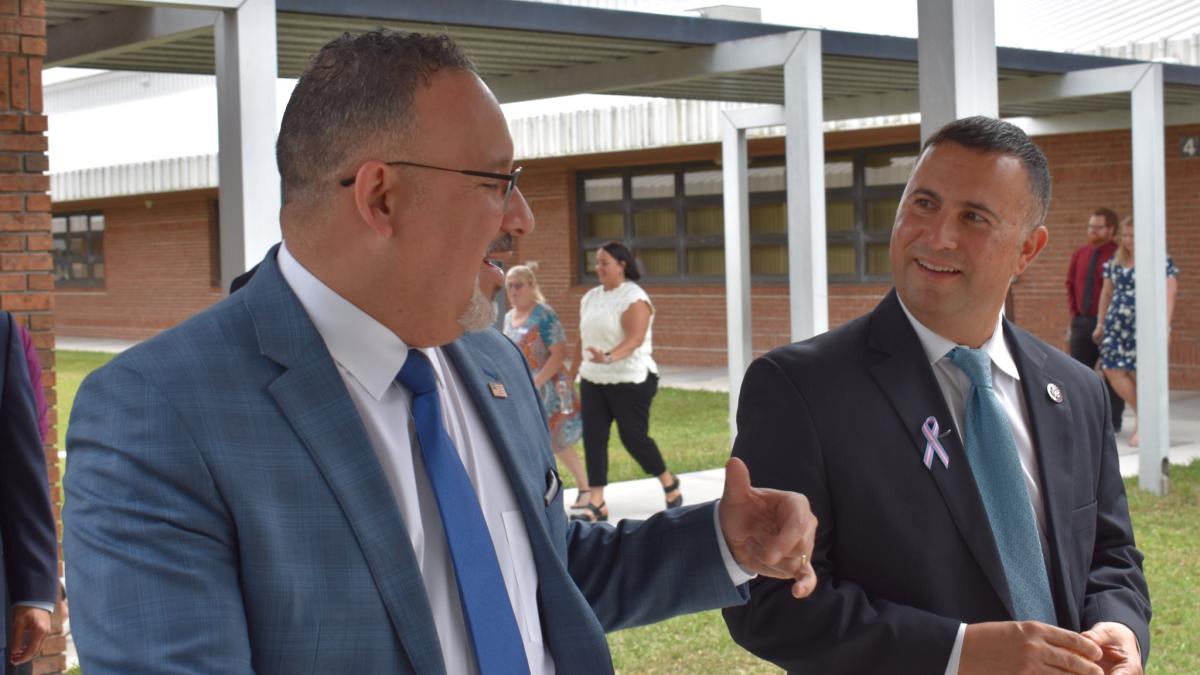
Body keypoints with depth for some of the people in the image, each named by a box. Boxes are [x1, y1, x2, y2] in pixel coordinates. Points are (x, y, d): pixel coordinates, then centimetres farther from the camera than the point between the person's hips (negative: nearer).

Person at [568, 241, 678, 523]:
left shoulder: (634, 298, -12)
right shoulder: (590, 297, 11)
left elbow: (635, 339, -24)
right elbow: (583, 339, 17)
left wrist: (609, 357, -40)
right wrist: (572, 374, 16)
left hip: (630, 380, -6)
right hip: (593, 381, 6)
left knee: (633, 436, 0)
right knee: (593, 438, -2)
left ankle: (669, 483, 25)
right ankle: (596, 503, 1)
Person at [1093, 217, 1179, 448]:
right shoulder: (1115, 262, 14)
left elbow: (1169, 296, -8)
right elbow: (1106, 295, 21)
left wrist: (1164, 325, -17)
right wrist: (1101, 325, 22)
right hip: (1117, 324, 5)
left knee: (1140, 373, -7)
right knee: (1113, 370, -5)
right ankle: (1140, 413, 15)